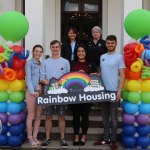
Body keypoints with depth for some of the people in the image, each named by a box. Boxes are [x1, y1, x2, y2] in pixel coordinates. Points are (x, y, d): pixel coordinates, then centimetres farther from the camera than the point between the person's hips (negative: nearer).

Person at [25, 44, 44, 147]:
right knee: (31, 116, -1)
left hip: (41, 92, 5)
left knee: (38, 116, 7)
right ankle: (30, 137, 9)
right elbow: (28, 78, -9)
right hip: (32, 91, -5)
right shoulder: (29, 63, -1)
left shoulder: (42, 64, 13)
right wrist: (32, 91, -19)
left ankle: (35, 136, 16)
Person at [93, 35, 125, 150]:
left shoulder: (119, 57, -5)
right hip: (103, 90, 6)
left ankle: (113, 140, 12)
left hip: (114, 91, -5)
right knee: (105, 116, 12)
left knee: (113, 117, 2)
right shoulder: (102, 57, 12)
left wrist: (119, 91, -16)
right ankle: (106, 138, 22)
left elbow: (122, 76, -9)